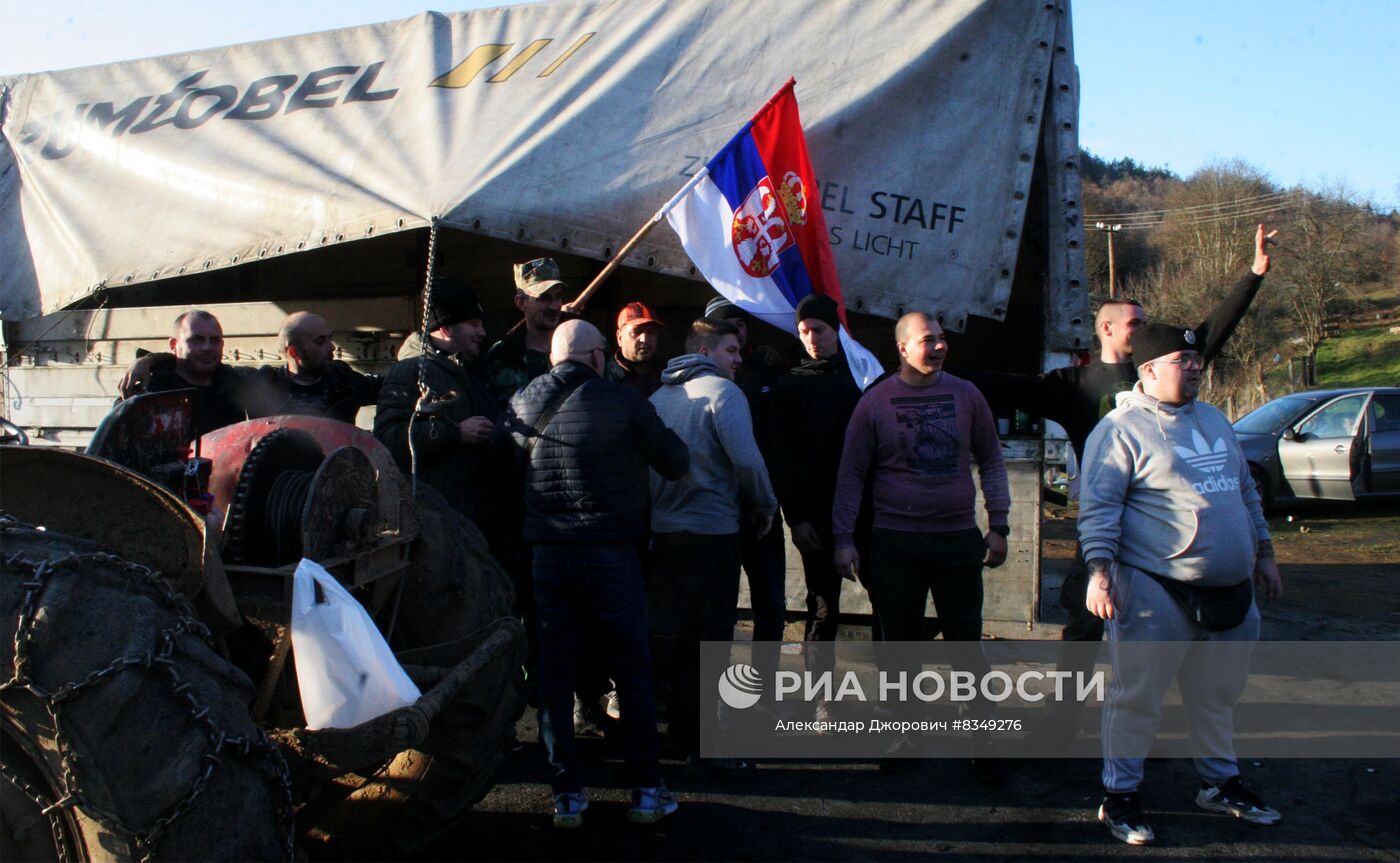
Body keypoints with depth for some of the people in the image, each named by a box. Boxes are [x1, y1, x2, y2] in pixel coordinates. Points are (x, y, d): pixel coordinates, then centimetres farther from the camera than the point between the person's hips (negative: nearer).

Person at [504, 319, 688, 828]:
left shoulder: (522, 404, 3)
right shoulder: (622, 401, -9)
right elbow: (675, 463, -3)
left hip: (547, 553, 3)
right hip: (610, 552, -3)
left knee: (555, 672, 9)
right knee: (632, 671, 8)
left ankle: (566, 794, 13)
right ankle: (647, 790, 12)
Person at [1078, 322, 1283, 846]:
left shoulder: (1214, 421, 16)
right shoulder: (1121, 429, -9)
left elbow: (1246, 492, 24)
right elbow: (1098, 507, -14)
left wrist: (1263, 554, 22)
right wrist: (1099, 569, -22)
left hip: (1230, 592, 8)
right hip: (1157, 591, -7)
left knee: (1218, 694, 19)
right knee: (1138, 696, 0)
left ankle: (1220, 783, 35)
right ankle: (1119, 795, 12)